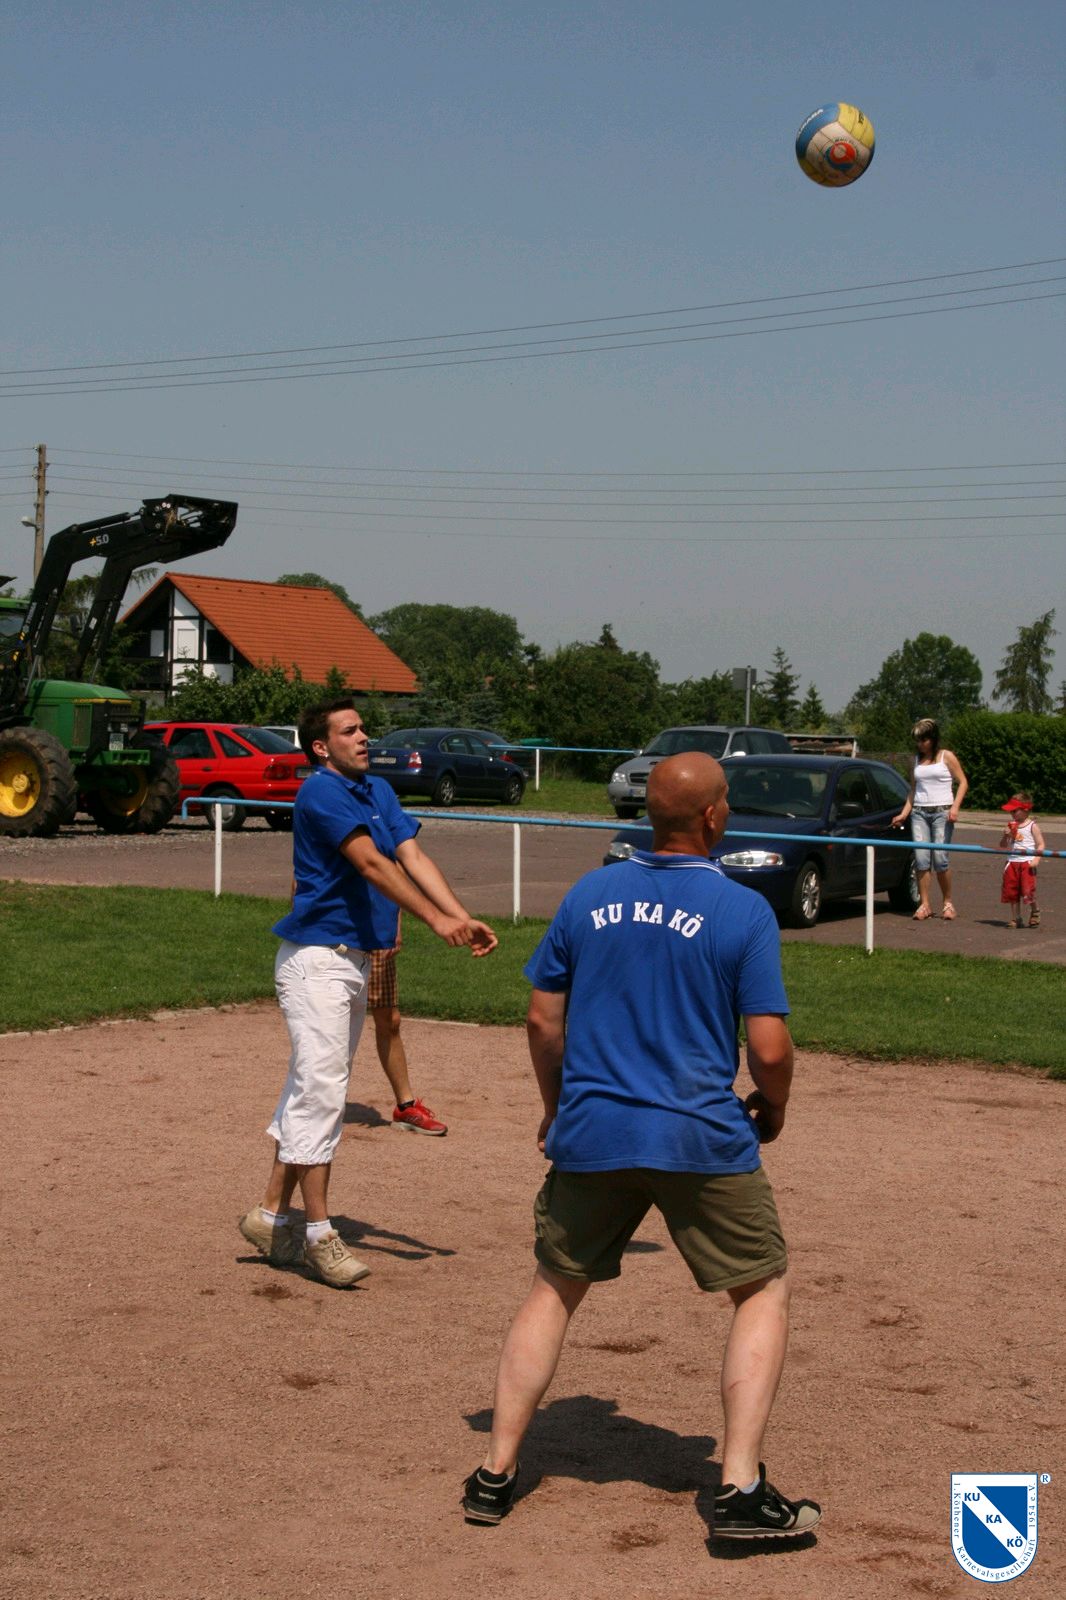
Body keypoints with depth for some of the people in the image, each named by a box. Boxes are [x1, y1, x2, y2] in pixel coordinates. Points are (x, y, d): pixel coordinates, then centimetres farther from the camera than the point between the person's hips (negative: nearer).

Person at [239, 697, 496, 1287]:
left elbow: (412, 858, 4)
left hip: (355, 960, 9)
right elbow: (371, 864, -21)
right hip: (316, 958, -9)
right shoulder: (321, 792, -13)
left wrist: (463, 919, -10)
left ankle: (271, 1214, 21)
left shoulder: (379, 792, 14)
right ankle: (319, 1233, -4)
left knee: (312, 1093, 13)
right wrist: (435, 920, -27)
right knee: (319, 1090, -9)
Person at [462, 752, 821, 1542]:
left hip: (589, 1133, 4)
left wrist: (557, 1110, 22)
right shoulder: (744, 911, -8)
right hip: (703, 1139, -4)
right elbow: (770, 1048, -11)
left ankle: (496, 1474, 18)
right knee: (764, 1290, 13)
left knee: (554, 1290, 20)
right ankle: (741, 1488, 4)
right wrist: (771, 1111, 10)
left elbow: (543, 1017, 8)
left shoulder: (590, 894, 4)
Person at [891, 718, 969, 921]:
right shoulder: (917, 759, 17)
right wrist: (904, 813, 10)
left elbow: (963, 782, 1)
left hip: (942, 812, -4)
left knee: (940, 858, -9)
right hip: (919, 813, 4)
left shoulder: (946, 757, 4)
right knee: (921, 858, -5)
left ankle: (948, 903, 6)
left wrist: (955, 807, -11)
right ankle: (924, 904, -1)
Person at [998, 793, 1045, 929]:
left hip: (1027, 863, -5)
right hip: (1013, 862, 6)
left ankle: (1035, 912, 18)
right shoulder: (1012, 826, 9)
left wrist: (1036, 859, -19)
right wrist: (1005, 835, -6)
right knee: (1012, 892, 7)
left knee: (1028, 891, -10)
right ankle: (1015, 919, 17)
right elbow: (1002, 846, 14)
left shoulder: (1032, 826, -5)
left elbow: (1041, 845, -5)